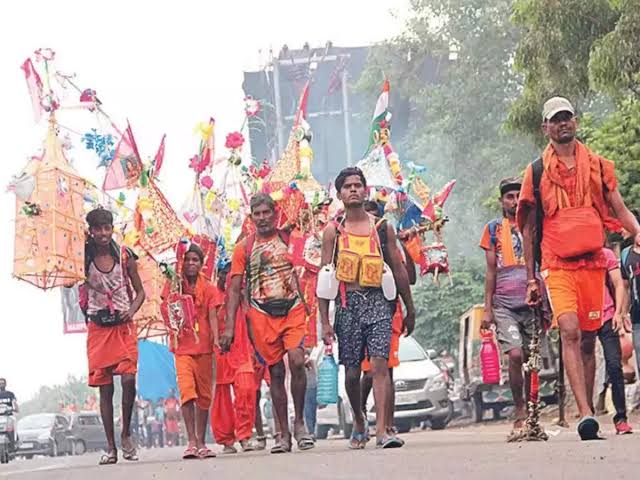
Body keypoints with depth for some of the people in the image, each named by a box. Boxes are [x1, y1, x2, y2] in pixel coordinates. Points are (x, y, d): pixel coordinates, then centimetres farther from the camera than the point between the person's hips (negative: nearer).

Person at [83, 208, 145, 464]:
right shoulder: (84, 258, 0)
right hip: (98, 327, 0)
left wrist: (132, 310, -10)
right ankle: (111, 447, 8)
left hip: (123, 326, 0)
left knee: (128, 379, -16)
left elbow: (140, 291, 8)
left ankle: (126, 435, 5)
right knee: (105, 388, 2)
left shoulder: (125, 256, 1)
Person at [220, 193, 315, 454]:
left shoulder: (288, 238, 8)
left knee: (296, 361, -19)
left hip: (293, 310, 0)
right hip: (262, 315, 0)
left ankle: (299, 422, -2)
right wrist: (229, 327, 0)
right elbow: (234, 289, 7)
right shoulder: (244, 247, 7)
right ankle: (283, 434, 8)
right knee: (276, 372, 2)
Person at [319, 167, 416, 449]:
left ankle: (382, 431, -20)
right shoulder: (333, 231, 7)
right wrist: (325, 321, -1)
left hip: (378, 301, 0)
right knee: (352, 372, 5)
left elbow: (398, 270, 14)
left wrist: (410, 310, 16)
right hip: (347, 303, 0)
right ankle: (359, 421, 31)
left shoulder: (382, 227, 9)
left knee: (380, 364, -15)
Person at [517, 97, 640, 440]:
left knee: (588, 339, 5)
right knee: (569, 332, -19)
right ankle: (585, 414, -28)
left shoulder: (598, 165, 12)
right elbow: (529, 228, 11)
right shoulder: (537, 172, 8)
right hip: (557, 265, -2)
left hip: (593, 263, 2)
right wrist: (531, 278, 8)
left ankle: (589, 415, 14)